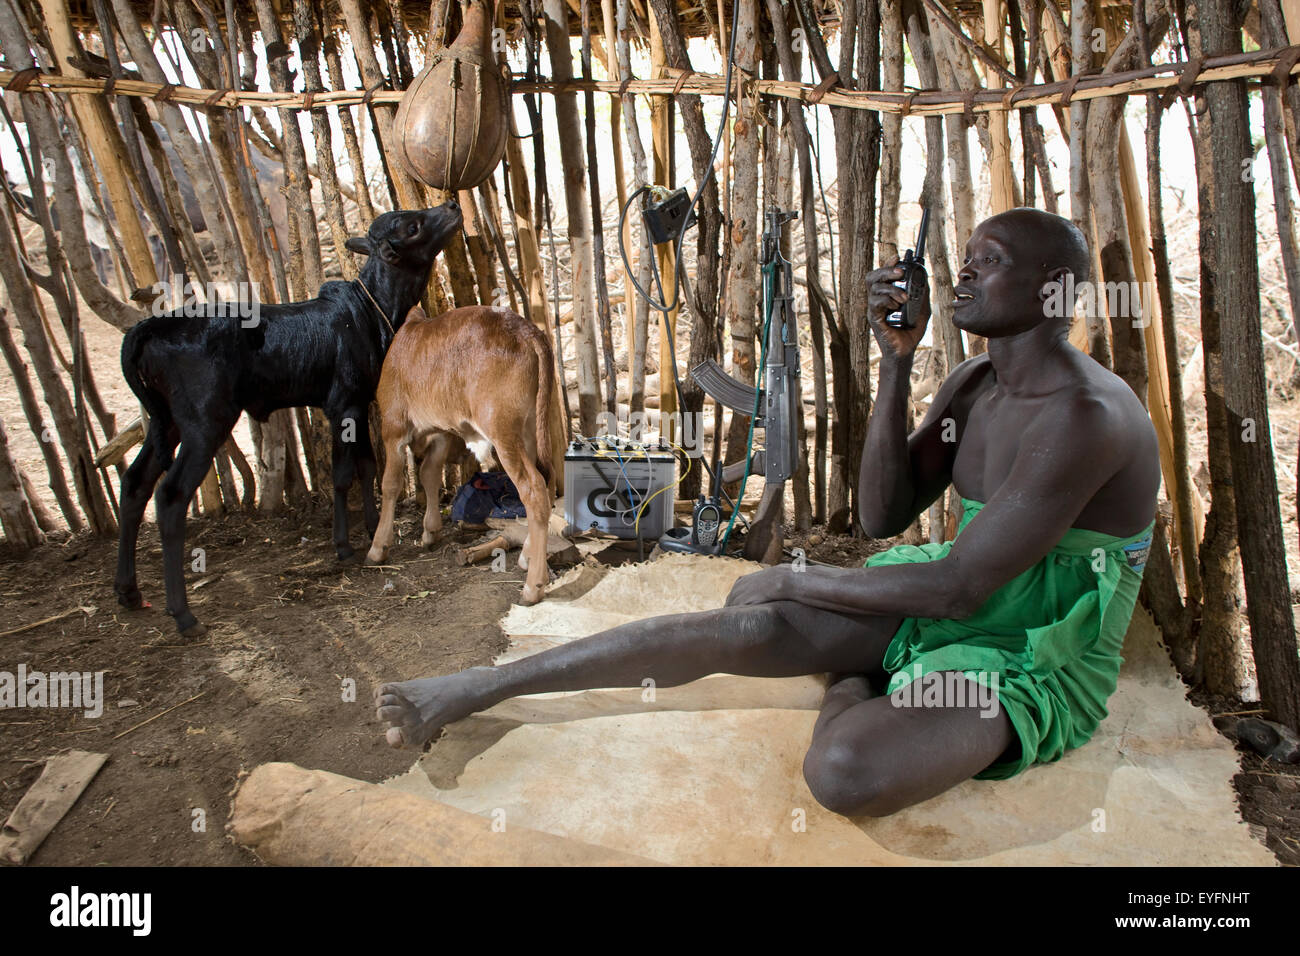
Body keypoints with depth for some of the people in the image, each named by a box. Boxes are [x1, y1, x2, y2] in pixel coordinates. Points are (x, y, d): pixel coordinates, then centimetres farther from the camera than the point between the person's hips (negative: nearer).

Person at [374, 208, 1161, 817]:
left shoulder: (1084, 418, -27)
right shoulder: (975, 383, 3)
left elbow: (959, 588, -30)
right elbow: (883, 517, -4)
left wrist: (800, 580, -17)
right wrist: (897, 364, -11)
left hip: (1034, 660, -7)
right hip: (955, 604, 7)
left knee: (844, 771, -32)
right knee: (746, 626, -14)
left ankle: (851, 688, 1)